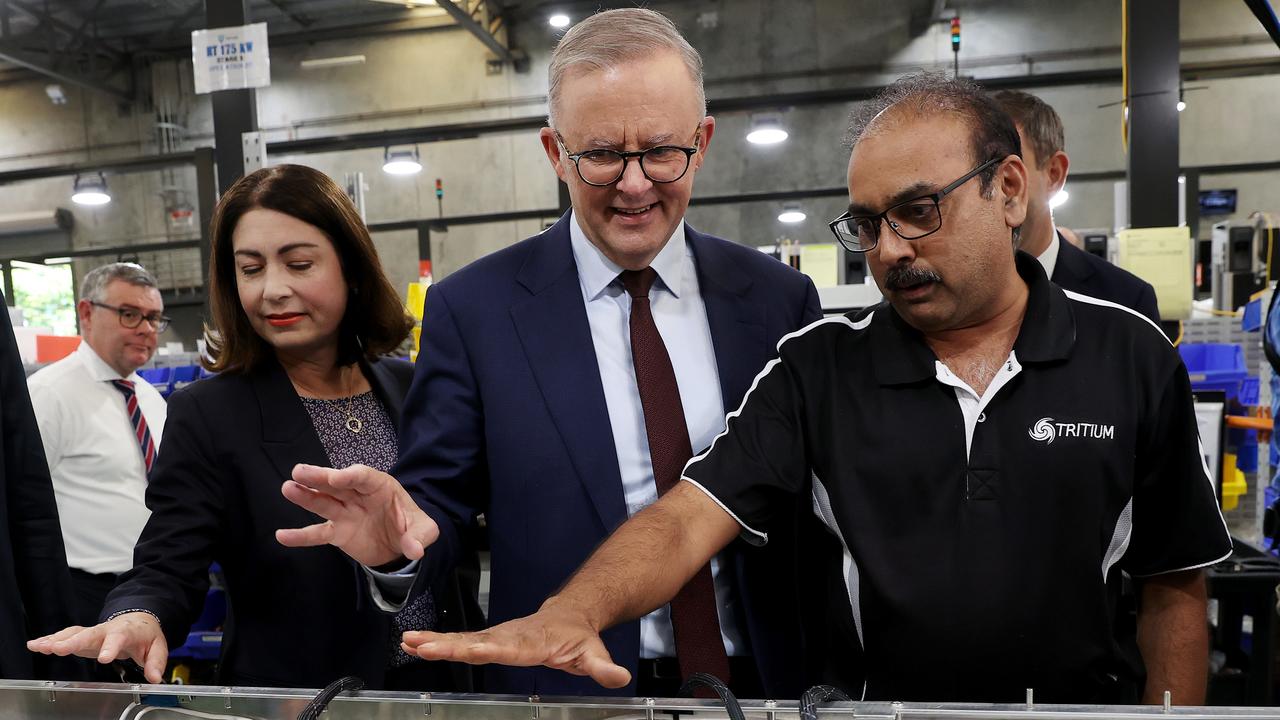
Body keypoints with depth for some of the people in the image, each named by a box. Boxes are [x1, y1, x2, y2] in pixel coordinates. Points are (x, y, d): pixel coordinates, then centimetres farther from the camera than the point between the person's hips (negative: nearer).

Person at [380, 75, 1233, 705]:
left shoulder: (1131, 359, -3)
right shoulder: (820, 365, -6)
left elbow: (1175, 588, 3)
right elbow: (689, 517, -15)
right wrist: (574, 611, -32)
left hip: (1082, 697, 1)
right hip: (868, 696, 0)